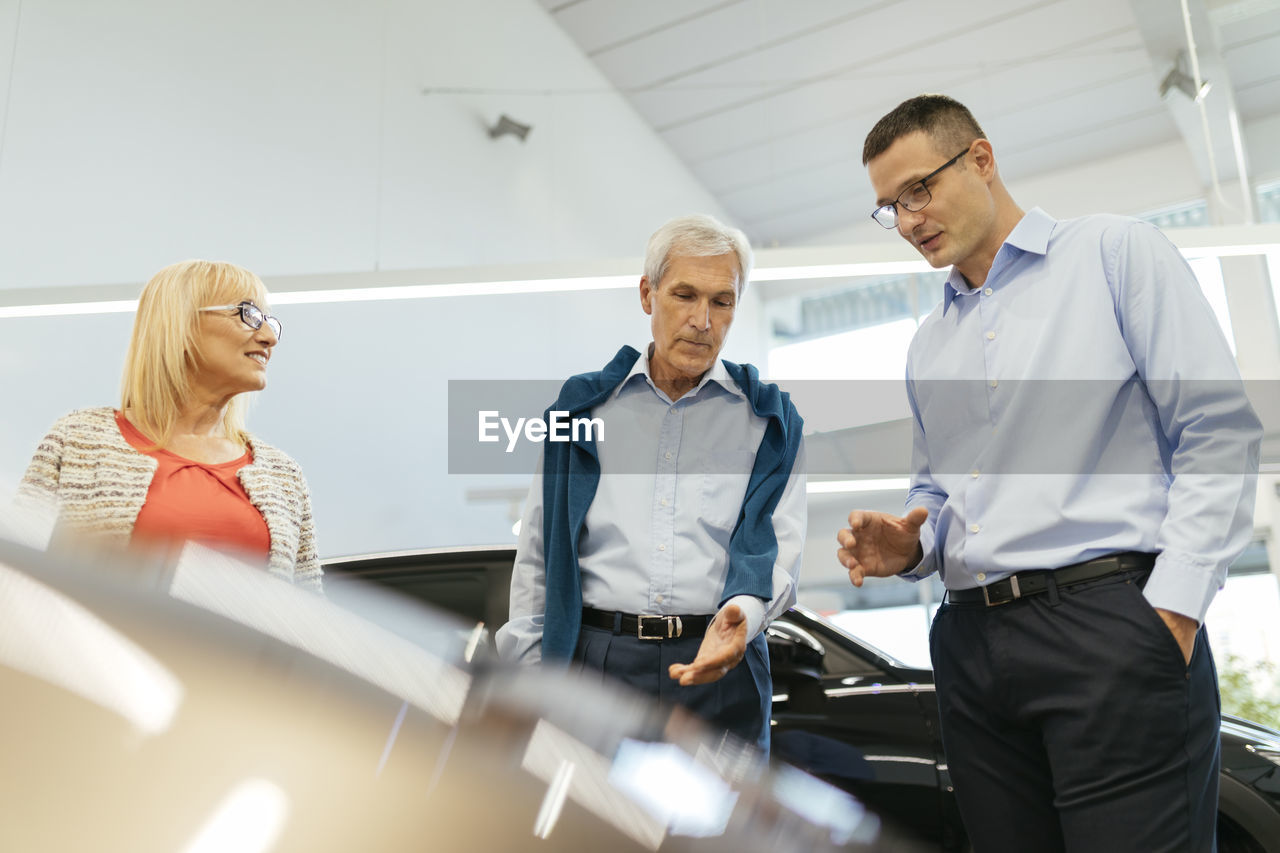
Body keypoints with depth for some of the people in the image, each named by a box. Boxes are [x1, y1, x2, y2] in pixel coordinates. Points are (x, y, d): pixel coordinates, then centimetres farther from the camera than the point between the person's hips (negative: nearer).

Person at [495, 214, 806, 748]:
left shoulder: (769, 420, 7)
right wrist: (530, 679, 4)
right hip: (595, 659, 0)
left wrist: (741, 614, -22)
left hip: (720, 665, 0)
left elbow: (780, 549, -1)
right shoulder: (583, 406, 8)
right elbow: (537, 560, 10)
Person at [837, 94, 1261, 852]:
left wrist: (1174, 610, -13)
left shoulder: (1116, 252, 3)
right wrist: (907, 548, 2)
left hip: (1111, 620, -6)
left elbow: (1219, 432, -5)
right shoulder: (929, 345, 21)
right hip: (972, 641, 6)